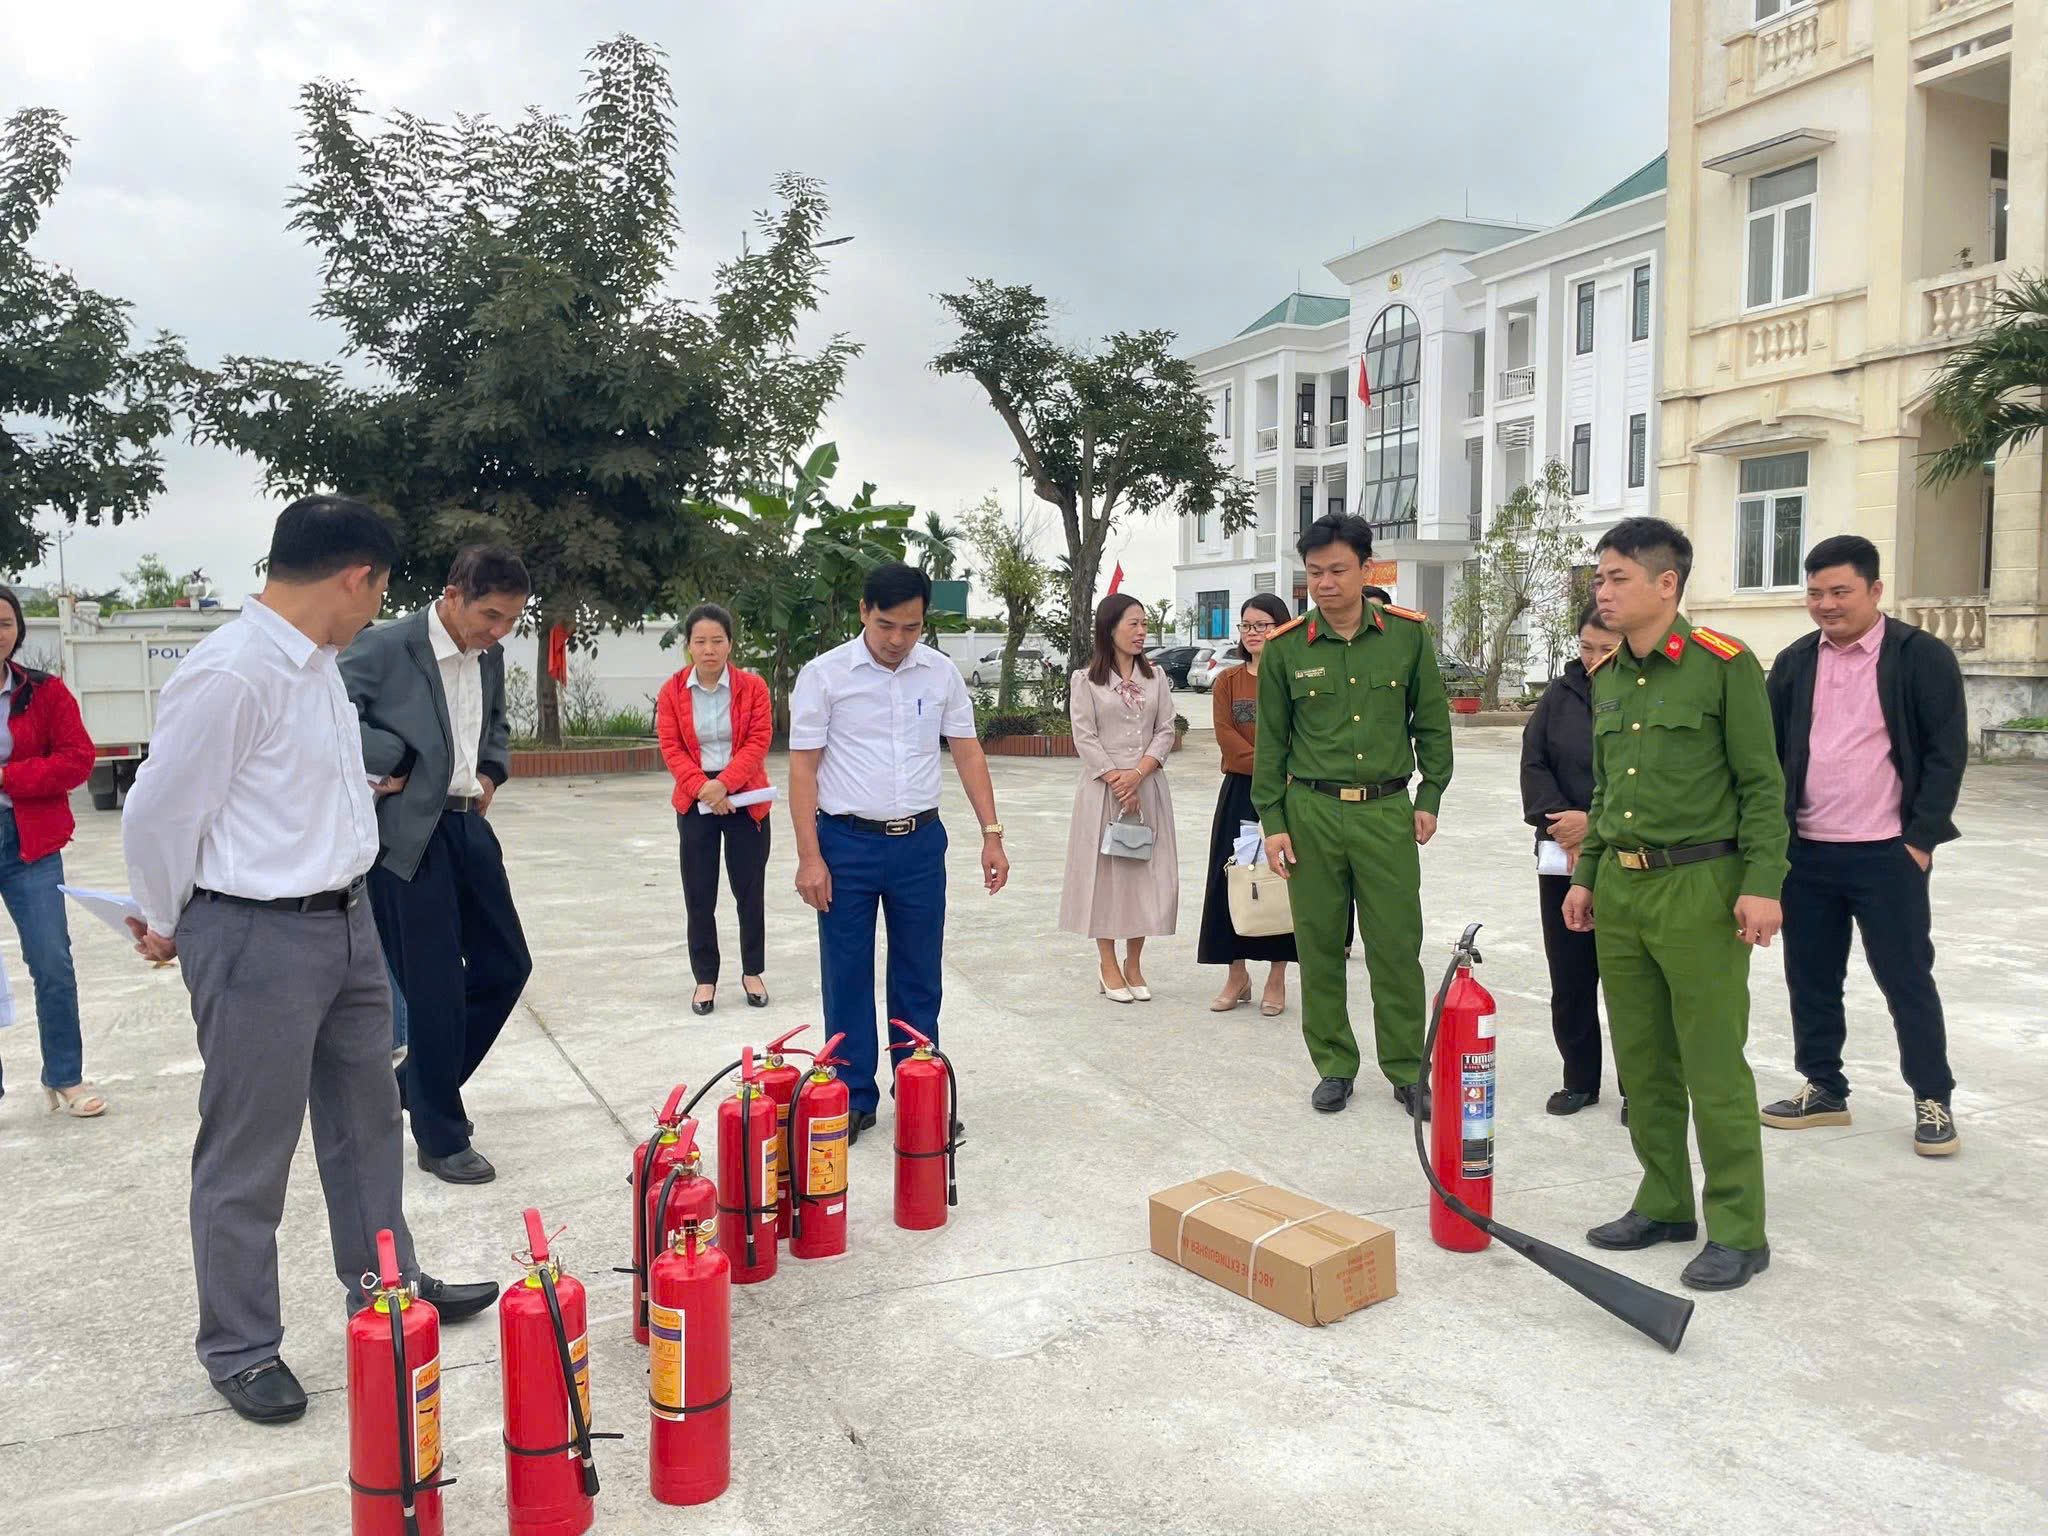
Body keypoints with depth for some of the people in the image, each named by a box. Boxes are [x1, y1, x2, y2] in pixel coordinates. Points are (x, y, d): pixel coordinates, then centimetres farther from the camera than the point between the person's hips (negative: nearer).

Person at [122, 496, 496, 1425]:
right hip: (259, 939, -9)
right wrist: (168, 925, 0)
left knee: (365, 1119, 21)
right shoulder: (228, 675, -21)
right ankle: (239, 1348, 24)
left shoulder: (321, 664, 6)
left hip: (346, 923, 9)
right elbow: (159, 813, -13)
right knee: (247, 1156, 6)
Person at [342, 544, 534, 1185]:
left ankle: (422, 1087, 33)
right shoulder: (386, 648, -13)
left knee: (506, 965, 12)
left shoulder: (489, 656, 9)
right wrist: (398, 761, -14)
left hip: (468, 824, 8)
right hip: (409, 836, -8)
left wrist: (491, 771, 9)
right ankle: (441, 1138, 16)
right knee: (435, 988, -1)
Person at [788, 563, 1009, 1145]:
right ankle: (853, 1099, 17)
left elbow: (967, 753, 7)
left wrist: (992, 834, 0)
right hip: (846, 842, -3)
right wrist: (809, 857, -12)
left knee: (919, 974, 11)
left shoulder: (941, 673, 2)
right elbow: (803, 767, -7)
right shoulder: (824, 675, -7)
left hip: (920, 841, 3)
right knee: (847, 977, 5)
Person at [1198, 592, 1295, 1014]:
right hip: (1239, 793, 3)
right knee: (1233, 879, 4)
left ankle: (1277, 980, 14)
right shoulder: (1228, 681, 8)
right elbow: (1227, 738, -3)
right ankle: (1237, 976, 18)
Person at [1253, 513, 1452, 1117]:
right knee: (1320, 947, 7)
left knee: (1397, 948, 3)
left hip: (1387, 811, 0)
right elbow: (1270, 741, 5)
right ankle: (1334, 1067, 22)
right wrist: (1272, 822, 2)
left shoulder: (1408, 635, 1)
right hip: (1311, 811, 0)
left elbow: (1432, 722, 10)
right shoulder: (1285, 648, 0)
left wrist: (1429, 798, 7)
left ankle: (1407, 1071, 18)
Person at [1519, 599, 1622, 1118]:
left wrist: (1594, 823, -16)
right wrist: (1561, 827, -8)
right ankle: (1580, 1080, 26)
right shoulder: (1561, 694, 6)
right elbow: (1534, 764, 4)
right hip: (1563, 861, 4)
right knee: (1569, 980, 11)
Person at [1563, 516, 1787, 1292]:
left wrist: (1762, 884, -15)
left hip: (1699, 887, -7)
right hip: (1620, 888, 7)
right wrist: (1586, 875, 16)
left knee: (1714, 1067, -2)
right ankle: (1664, 1204, 27)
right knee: (1642, 1062, 13)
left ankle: (1737, 1231, 11)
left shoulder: (1724, 665, -8)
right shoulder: (1606, 676, 12)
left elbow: (1763, 785, -9)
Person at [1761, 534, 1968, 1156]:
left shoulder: (1923, 657, -5)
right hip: (1805, 853, 4)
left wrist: (1920, 839, -10)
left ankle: (1933, 1100, 19)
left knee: (1906, 977, 4)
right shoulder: (1794, 663, 8)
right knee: (1811, 977, 11)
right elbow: (1769, 752, 11)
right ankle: (1824, 1087, 26)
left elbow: (1946, 752, -6)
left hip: (1888, 855, -4)